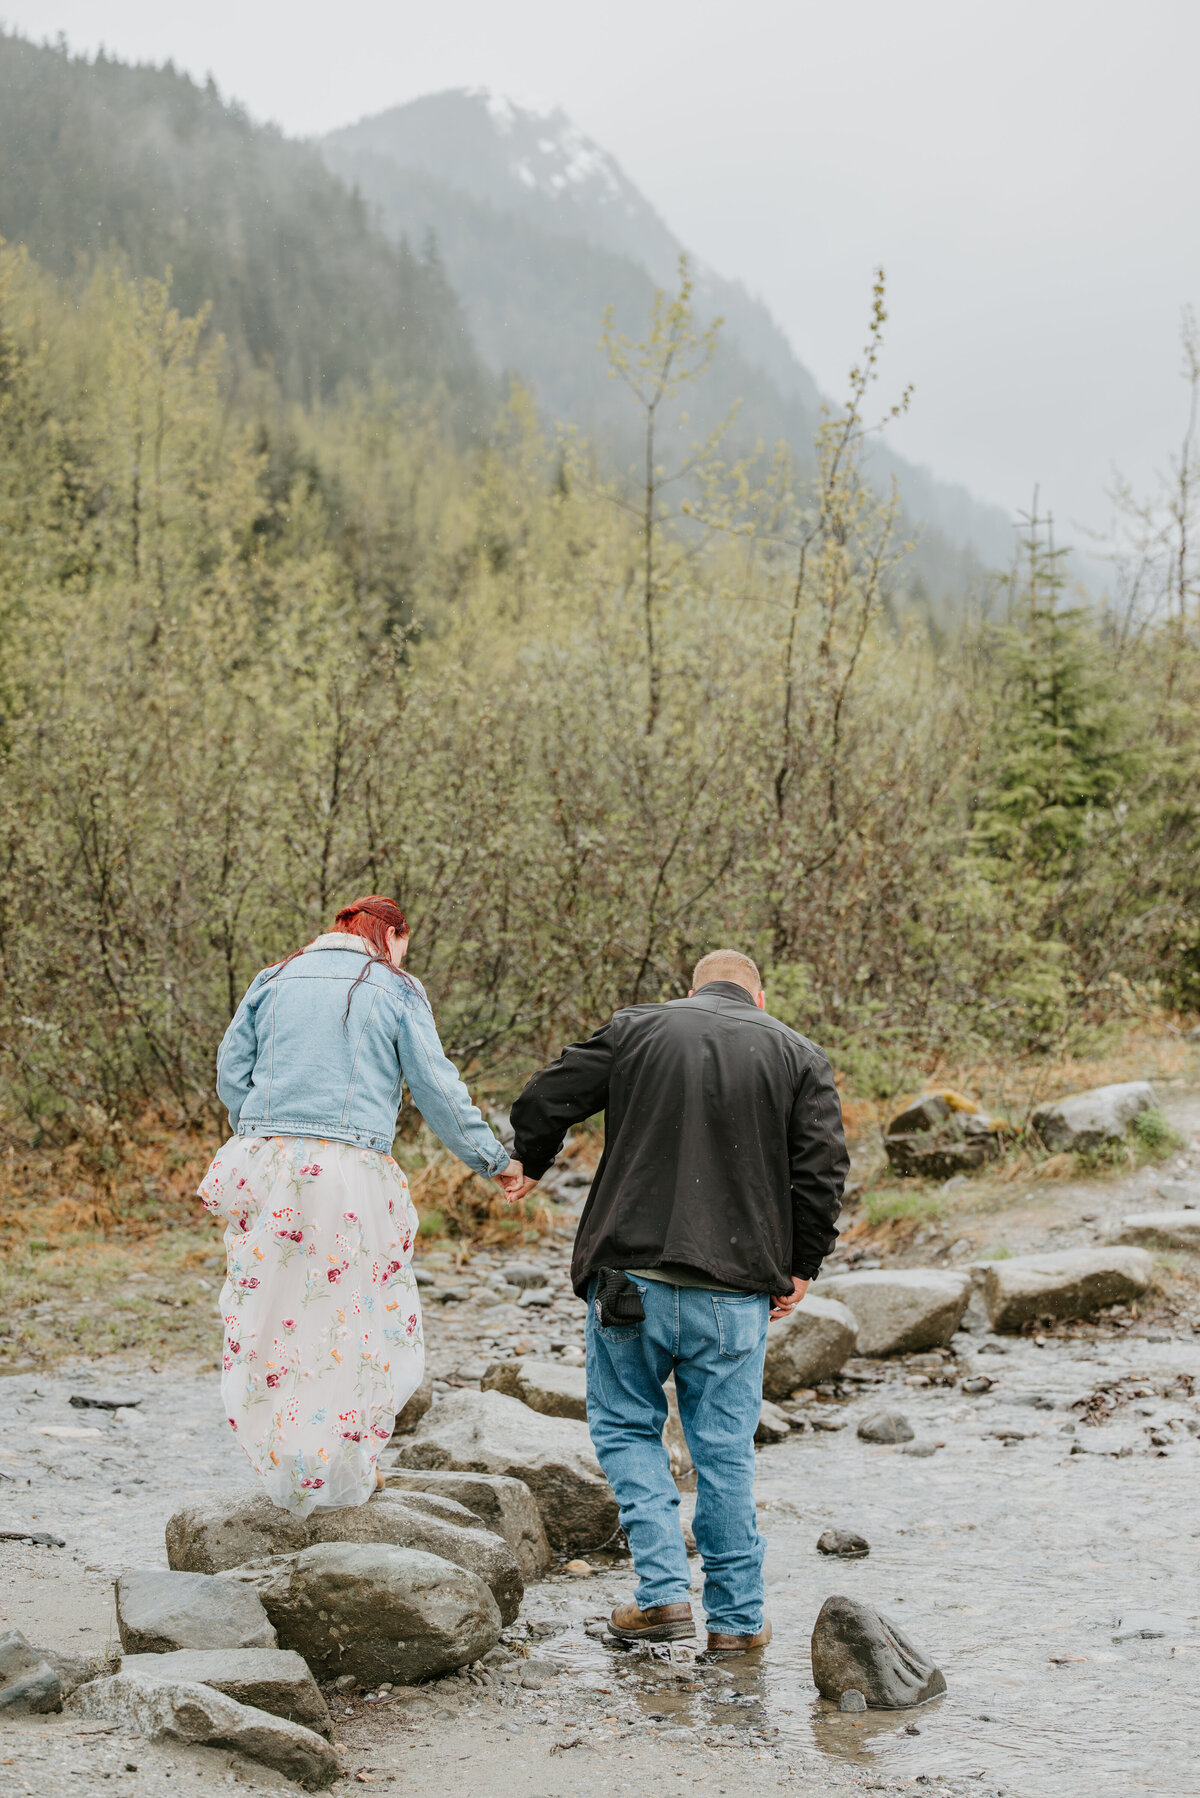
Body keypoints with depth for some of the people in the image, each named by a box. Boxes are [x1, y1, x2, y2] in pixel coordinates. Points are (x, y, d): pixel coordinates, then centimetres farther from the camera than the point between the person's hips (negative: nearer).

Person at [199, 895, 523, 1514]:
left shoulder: (274, 981, 14)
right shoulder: (394, 991, 3)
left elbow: (231, 1073, 15)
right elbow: (438, 1092, 1)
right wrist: (494, 1159, 10)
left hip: (266, 1160, 4)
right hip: (349, 1170, -4)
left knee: (270, 1315, 11)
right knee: (354, 1321, 8)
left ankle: (283, 1470, 14)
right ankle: (340, 1474, 11)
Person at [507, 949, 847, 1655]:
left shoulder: (634, 1029, 6)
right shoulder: (800, 1057, 7)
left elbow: (542, 1102, 5)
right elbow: (823, 1171, -1)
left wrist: (533, 1165, 26)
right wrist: (801, 1267, 9)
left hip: (631, 1276, -1)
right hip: (735, 1289, 1)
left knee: (627, 1426, 14)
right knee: (725, 1447, 9)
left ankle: (664, 1591, 3)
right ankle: (738, 1616, 14)